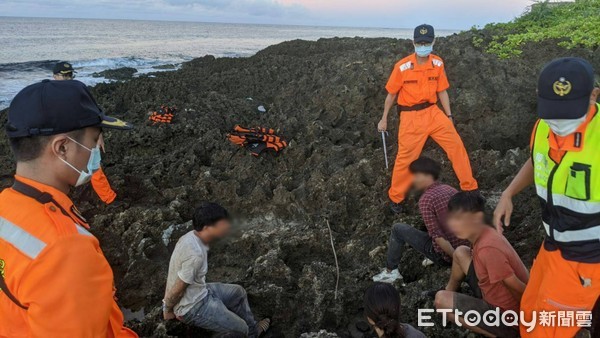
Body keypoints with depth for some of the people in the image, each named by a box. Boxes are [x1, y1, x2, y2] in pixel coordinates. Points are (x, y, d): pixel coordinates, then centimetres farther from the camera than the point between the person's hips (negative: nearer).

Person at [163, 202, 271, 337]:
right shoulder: (195, 254, -35)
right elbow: (176, 290, -25)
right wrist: (167, 310, -8)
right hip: (193, 307, -9)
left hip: (199, 292, 9)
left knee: (238, 292, 21)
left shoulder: (191, 236, -7)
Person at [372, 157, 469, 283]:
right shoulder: (450, 189, 5)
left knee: (398, 229, 4)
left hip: (446, 255, -7)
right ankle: (433, 258, 26)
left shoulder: (425, 199, -18)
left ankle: (391, 272, 12)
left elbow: (437, 236, -22)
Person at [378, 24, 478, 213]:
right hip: (411, 117, -4)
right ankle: (396, 198, 21)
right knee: (406, 158, 1)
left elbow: (442, 91, 9)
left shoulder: (438, 63, -1)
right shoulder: (402, 67, -14)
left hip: (433, 112, 4)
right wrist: (384, 119, 3)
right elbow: (391, 94, -2)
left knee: (456, 144, -1)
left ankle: (469, 188, 15)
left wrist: (449, 116, 7)